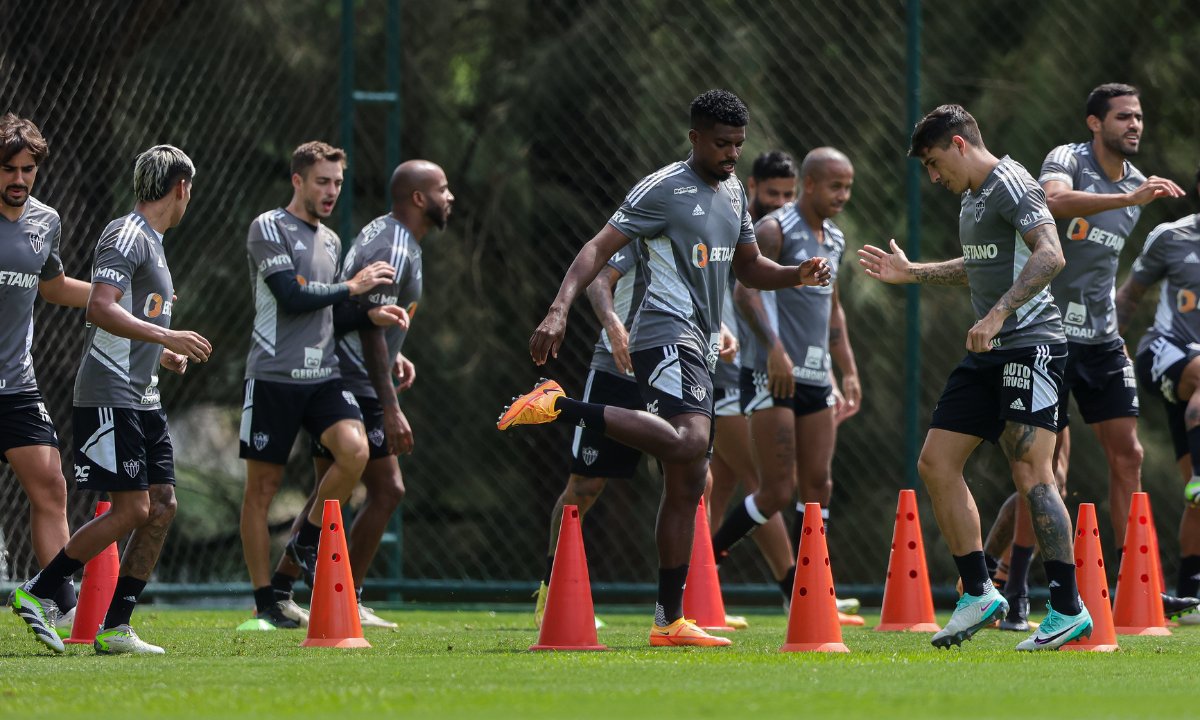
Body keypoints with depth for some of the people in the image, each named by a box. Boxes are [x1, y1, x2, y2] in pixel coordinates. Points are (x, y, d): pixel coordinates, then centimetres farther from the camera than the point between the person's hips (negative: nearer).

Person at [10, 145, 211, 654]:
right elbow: (100, 308, -23)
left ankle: (115, 628, 6)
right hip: (110, 397, -10)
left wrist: (163, 356, 23)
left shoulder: (151, 243, 20)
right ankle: (37, 593, -4)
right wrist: (166, 336, -26)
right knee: (131, 509, -13)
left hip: (143, 401, 10)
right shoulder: (126, 236, -11)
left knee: (161, 506, 4)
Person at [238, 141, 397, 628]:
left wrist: (372, 318, 12)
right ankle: (265, 601, 7)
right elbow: (291, 296, -15)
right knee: (262, 487, -1)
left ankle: (307, 543, 1)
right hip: (274, 375, -5)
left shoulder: (331, 241, 19)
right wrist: (351, 288, -6)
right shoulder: (269, 228, -4)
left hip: (323, 376, 5)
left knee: (355, 449, -20)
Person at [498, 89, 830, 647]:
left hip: (699, 347, 9)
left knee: (687, 481, 8)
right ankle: (559, 407, -26)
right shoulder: (663, 188, -7)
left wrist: (795, 276, 10)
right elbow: (601, 247, -12)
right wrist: (559, 309, -25)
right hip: (667, 335, -9)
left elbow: (747, 266, 31)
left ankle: (669, 622, 10)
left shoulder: (734, 192, 19)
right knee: (690, 442, -33)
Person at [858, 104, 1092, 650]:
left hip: (1031, 344, -10)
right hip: (989, 354, 10)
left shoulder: (1010, 184, -12)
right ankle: (978, 595, 13)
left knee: (1030, 472, -15)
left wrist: (998, 314, -33)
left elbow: (1050, 256, -26)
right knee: (935, 463, 6)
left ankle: (1068, 610, -13)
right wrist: (911, 273, 31)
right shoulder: (973, 197, 19)